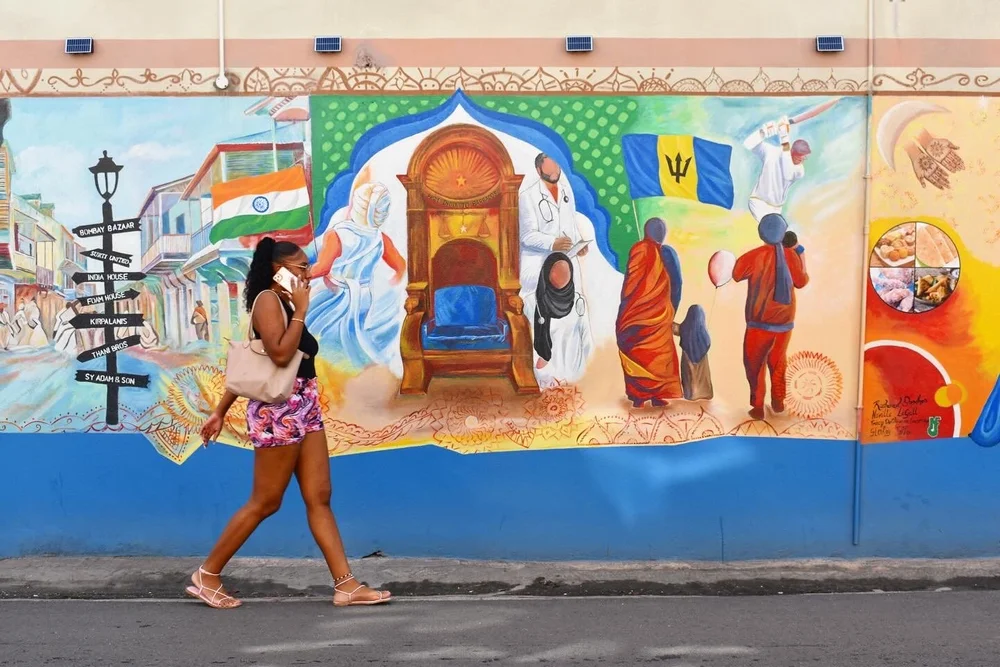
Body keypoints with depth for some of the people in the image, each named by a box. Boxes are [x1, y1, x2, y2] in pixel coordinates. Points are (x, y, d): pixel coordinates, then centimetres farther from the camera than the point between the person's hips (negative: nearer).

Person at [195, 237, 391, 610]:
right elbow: (280, 354, -25)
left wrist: (221, 411, 20)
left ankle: (346, 585, 4)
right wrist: (301, 310, -14)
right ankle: (206, 576, 13)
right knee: (264, 503, -1)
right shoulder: (268, 300, -9)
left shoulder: (284, 304, 17)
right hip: (279, 411, -9)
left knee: (319, 498, 4)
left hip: (304, 409, 9)